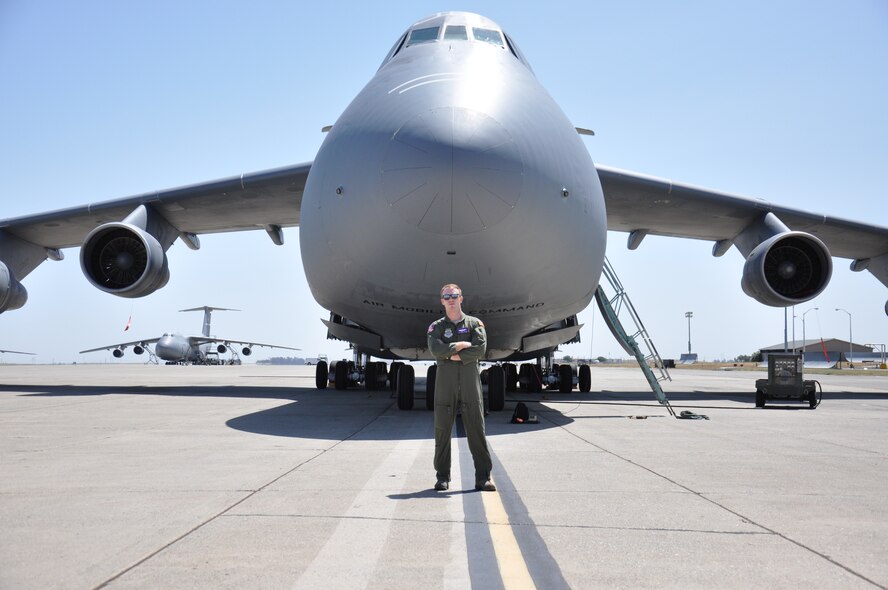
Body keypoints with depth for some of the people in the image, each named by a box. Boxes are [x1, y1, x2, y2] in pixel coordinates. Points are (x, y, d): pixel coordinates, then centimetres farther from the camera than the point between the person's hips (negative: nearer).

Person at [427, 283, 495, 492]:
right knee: (442, 430, 1)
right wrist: (461, 345, -7)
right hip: (445, 381, 1)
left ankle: (483, 477, 1)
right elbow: (436, 350, -8)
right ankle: (442, 477, 9)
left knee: (476, 430, -2)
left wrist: (452, 355, -7)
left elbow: (480, 350, -6)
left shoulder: (475, 324, 10)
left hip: (470, 381, 0)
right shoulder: (436, 327, 11)